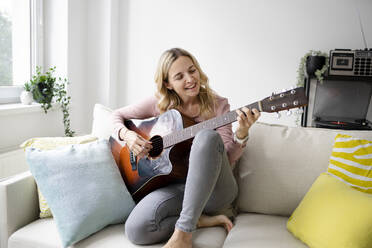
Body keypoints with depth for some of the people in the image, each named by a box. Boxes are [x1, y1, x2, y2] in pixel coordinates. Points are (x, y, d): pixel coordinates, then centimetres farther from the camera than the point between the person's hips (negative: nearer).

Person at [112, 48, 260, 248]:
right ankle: (200, 220, -4)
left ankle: (184, 231, -32)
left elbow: (228, 159, -6)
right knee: (136, 230, -28)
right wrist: (127, 134, -7)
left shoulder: (217, 105, 0)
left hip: (214, 188, -1)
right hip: (176, 185, 2)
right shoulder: (160, 104, 4)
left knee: (207, 136, -35)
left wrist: (241, 134, -26)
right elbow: (117, 115, 14)